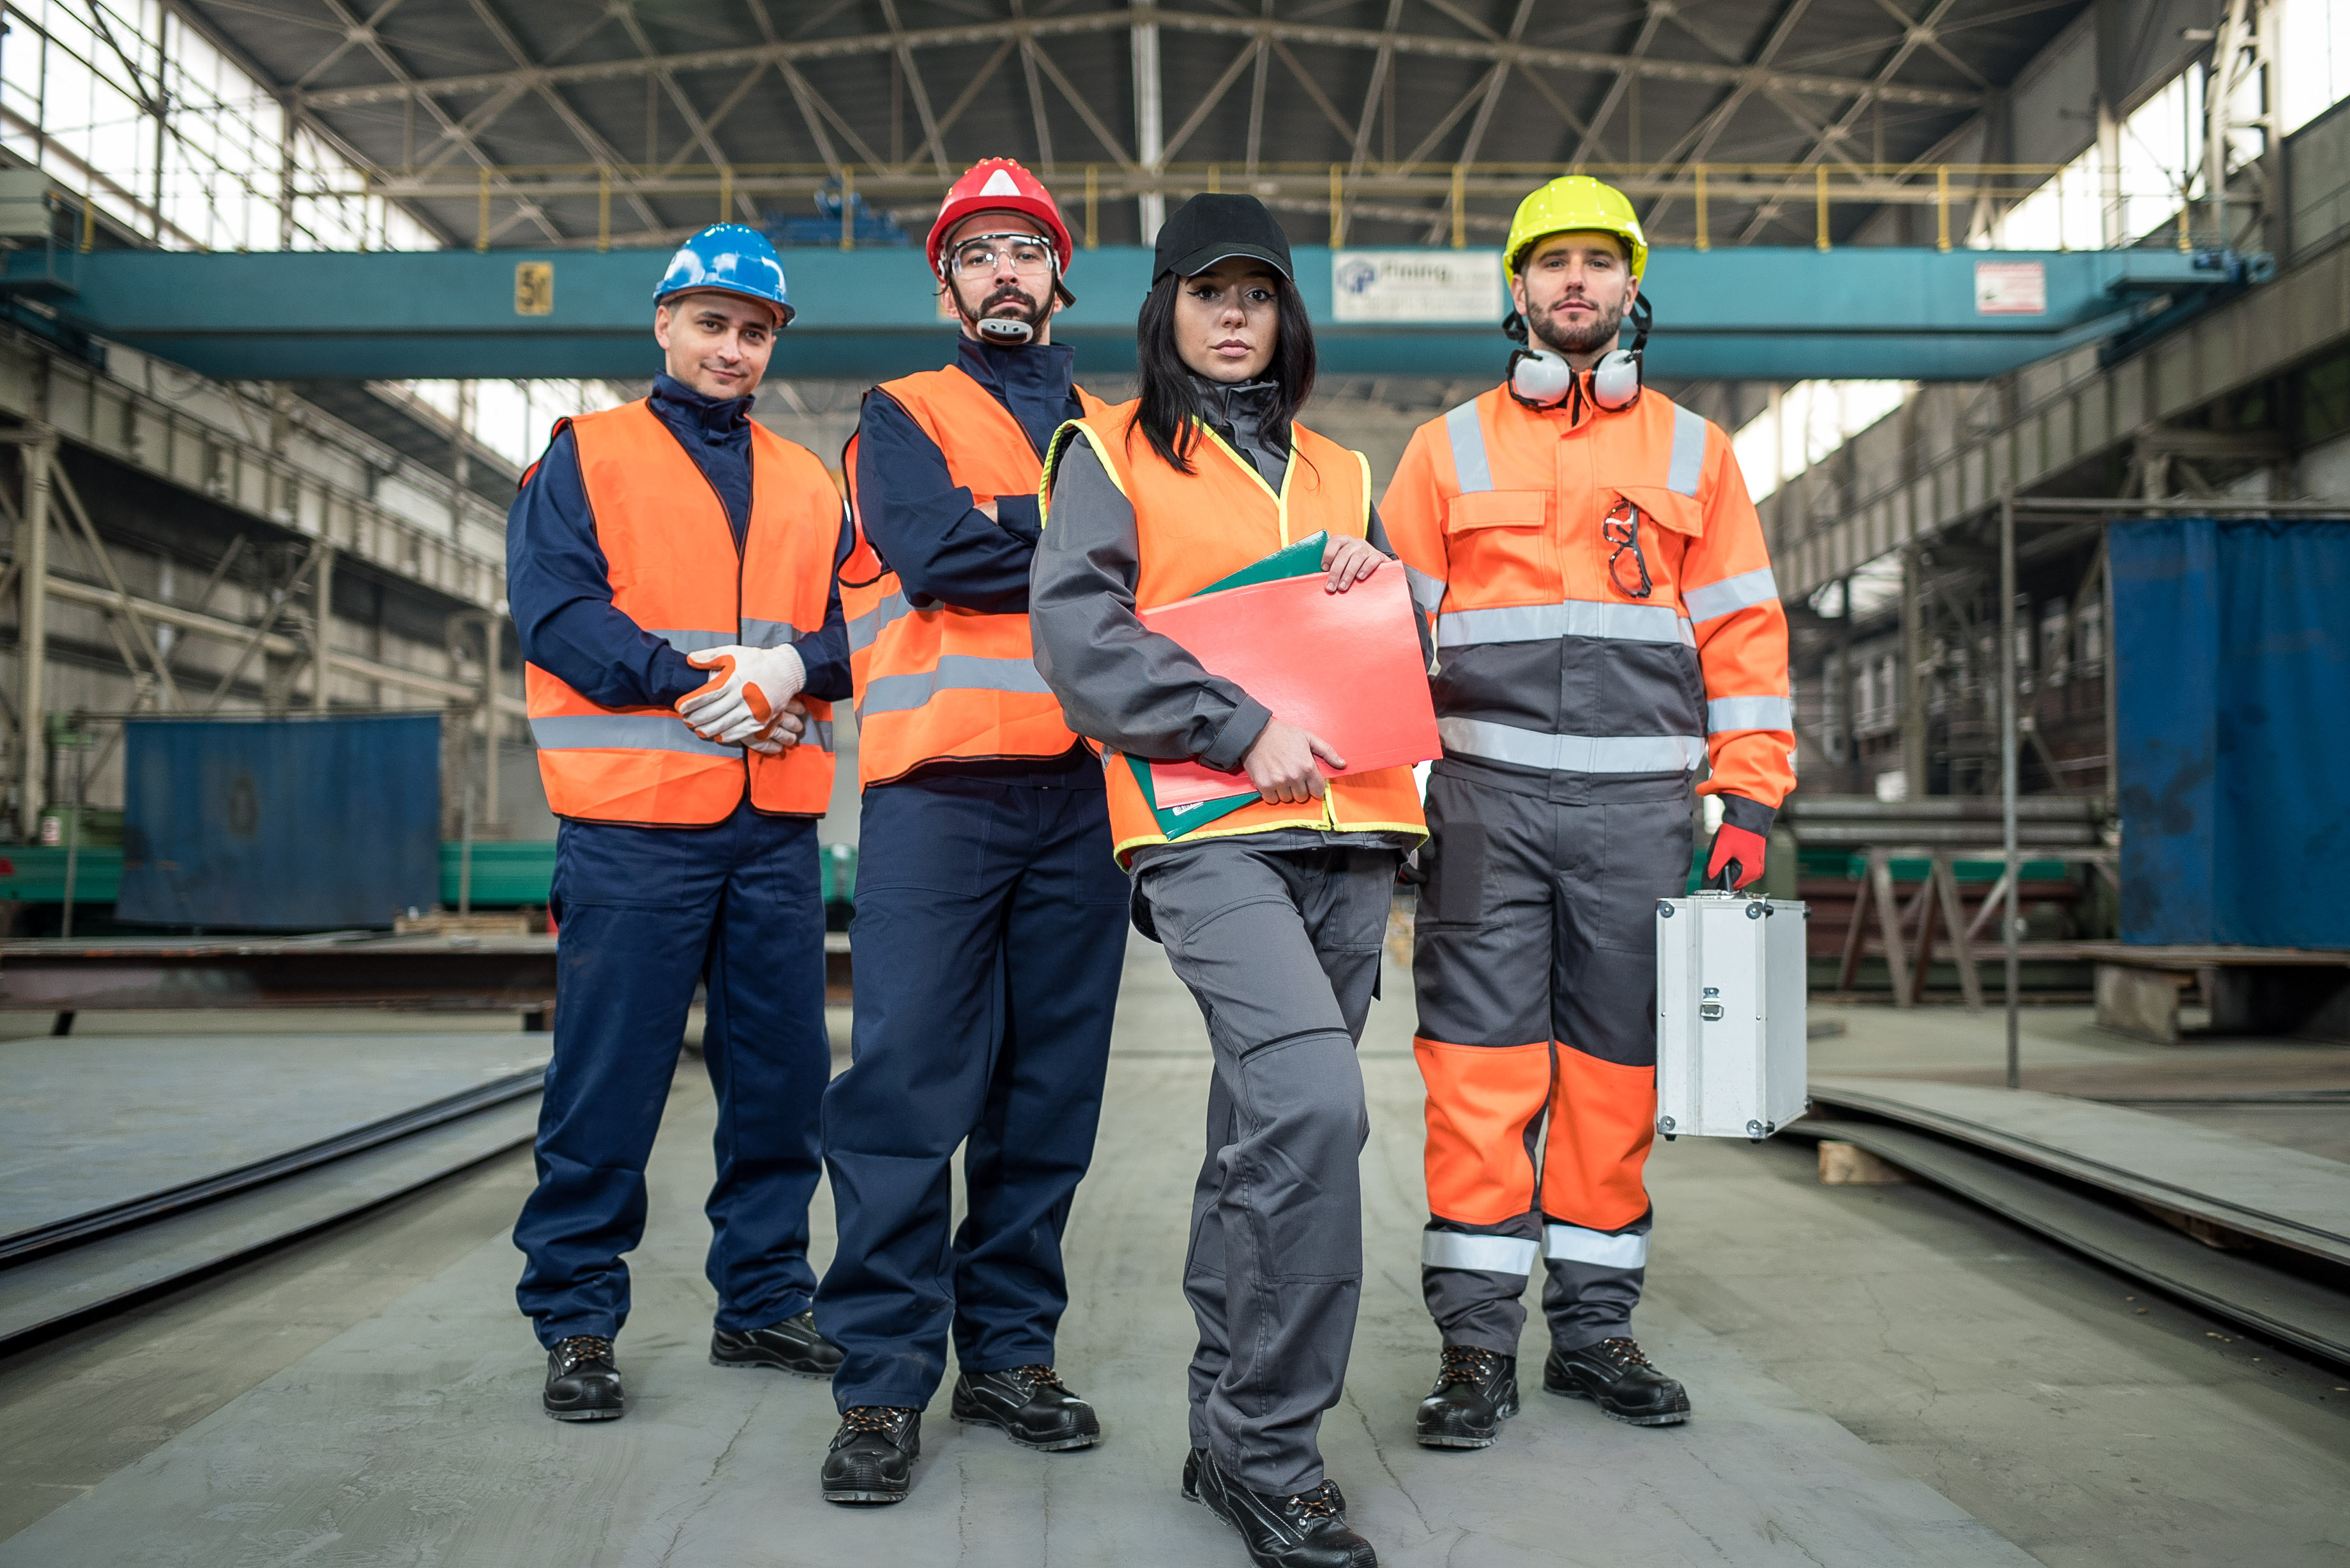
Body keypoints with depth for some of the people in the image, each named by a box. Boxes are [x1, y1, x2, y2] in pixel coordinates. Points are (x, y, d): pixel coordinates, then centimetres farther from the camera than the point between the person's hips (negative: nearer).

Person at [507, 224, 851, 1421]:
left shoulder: (807, 485, 18)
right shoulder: (584, 458, 6)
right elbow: (555, 609, -7)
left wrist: (794, 664, -12)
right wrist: (703, 681, -16)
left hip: (778, 827, 4)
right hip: (633, 823, -4)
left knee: (782, 1071, 8)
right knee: (610, 1076, -1)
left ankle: (764, 1299, 22)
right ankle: (577, 1321, 12)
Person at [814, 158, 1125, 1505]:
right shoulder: (903, 416, 14)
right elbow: (932, 543, -7)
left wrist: (1000, 532, -7)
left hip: (1082, 786, 3)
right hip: (940, 785, -3)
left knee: (1050, 1086, 5)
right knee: (910, 1080, -8)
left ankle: (1013, 1349, 15)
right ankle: (885, 1379, -1)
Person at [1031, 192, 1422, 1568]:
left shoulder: (1339, 474, 23)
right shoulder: (1110, 454, 8)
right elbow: (1079, 629, -6)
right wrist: (1243, 729, -14)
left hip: (1348, 836, 6)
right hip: (1210, 833, -5)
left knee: (1271, 1132, 10)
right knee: (1313, 1105, -23)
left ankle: (1232, 1427, 23)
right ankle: (1272, 1454, -11)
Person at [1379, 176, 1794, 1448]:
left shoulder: (1691, 451, 13)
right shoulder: (1447, 449, 11)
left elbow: (1742, 630, 11)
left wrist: (1750, 795, 2)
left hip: (1637, 803, 1)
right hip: (1485, 795, -1)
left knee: (1616, 1066, 6)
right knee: (1481, 1063, -4)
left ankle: (1594, 1329, 18)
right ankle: (1477, 1341, 5)